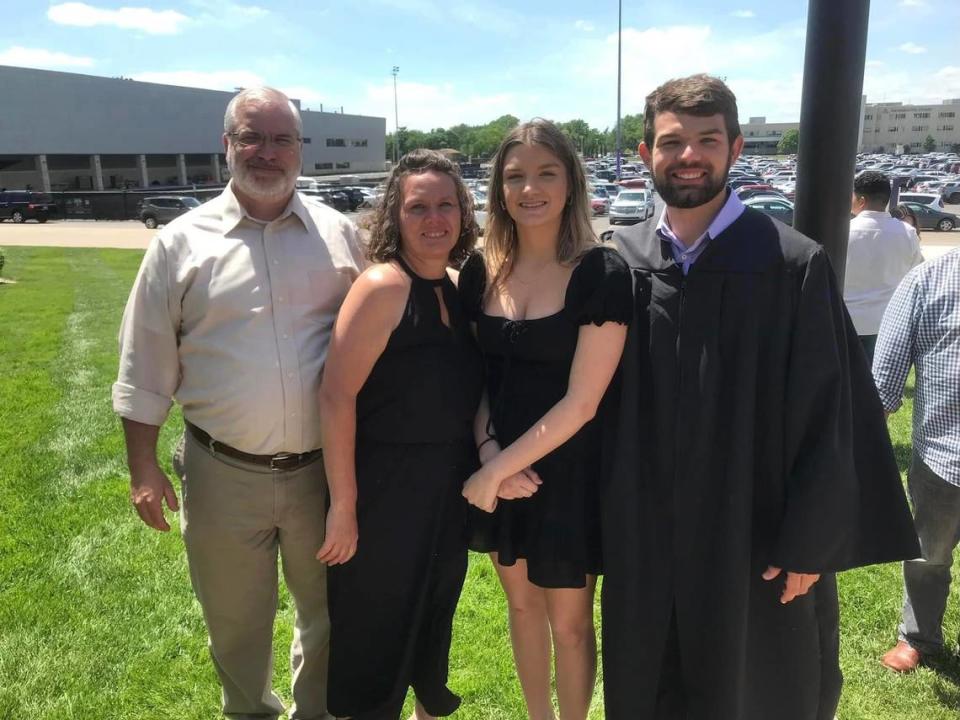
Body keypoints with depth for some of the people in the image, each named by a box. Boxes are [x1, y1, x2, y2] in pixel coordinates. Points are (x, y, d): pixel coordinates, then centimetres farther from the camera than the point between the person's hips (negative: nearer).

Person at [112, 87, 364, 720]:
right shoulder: (182, 242, -2)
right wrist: (144, 467, 0)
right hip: (223, 477, 0)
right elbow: (146, 368, 2)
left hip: (324, 471, 1)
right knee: (235, 625, 19)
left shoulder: (340, 235, 1)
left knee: (328, 613, 19)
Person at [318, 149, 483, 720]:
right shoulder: (382, 287, -19)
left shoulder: (459, 287, 3)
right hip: (386, 490, -7)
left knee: (434, 618, 25)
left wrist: (486, 465, 4)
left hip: (450, 489, 7)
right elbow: (336, 397, -22)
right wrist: (344, 507, -20)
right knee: (375, 631, 13)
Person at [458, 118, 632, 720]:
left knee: (569, 620, 13)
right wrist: (488, 454, -11)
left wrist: (494, 472, -16)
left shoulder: (601, 272, -16)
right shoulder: (481, 270, -1)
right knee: (521, 603, 22)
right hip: (499, 467, 5)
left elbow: (581, 401, -19)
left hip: (569, 471, -5)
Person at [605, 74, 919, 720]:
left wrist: (808, 543, -10)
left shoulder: (793, 265, -12)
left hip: (756, 536, -3)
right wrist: (609, 512, 3)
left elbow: (829, 418, -10)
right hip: (645, 535, 3)